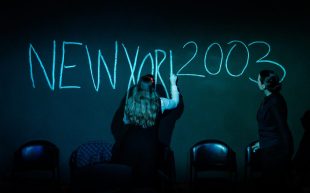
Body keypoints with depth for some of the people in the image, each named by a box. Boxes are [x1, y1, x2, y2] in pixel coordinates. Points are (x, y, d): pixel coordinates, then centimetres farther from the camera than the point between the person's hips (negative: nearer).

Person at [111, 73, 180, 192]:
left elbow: (125, 122, 7)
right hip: (149, 144, -1)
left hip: (131, 142, 1)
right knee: (147, 176, 11)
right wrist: (173, 83, 26)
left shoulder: (130, 101, -6)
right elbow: (175, 102, 14)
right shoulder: (159, 103, -7)